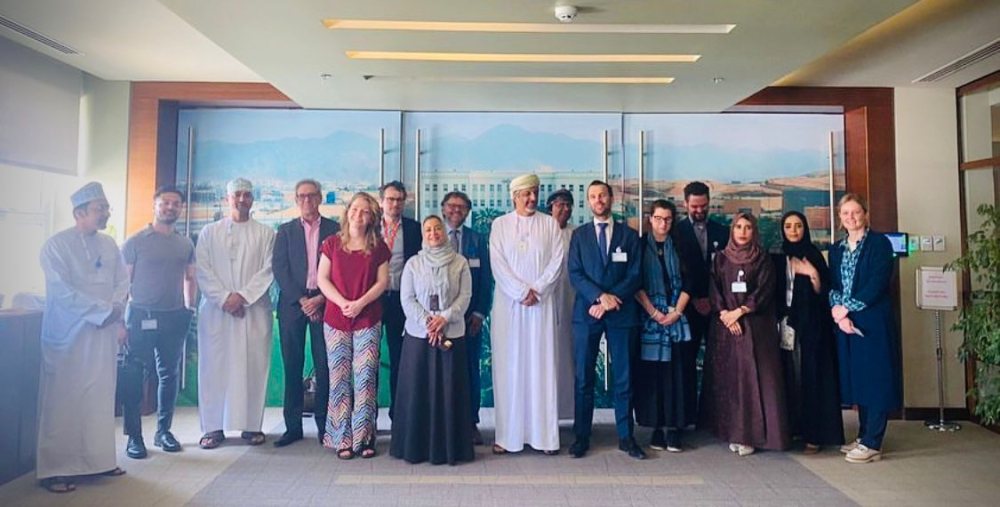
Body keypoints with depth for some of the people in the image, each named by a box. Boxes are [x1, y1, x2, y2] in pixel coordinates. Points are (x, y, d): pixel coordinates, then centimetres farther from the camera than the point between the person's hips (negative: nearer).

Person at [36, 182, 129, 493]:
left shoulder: (110, 246, 9)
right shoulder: (57, 245, -8)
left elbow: (122, 284, 8)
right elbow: (62, 291, -16)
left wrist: (116, 315, -7)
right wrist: (103, 310, -15)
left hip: (103, 333, 5)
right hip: (68, 334, -5)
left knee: (100, 397, 9)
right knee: (64, 401, 1)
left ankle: (97, 459, 20)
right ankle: (54, 469, 11)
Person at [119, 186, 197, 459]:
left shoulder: (186, 244, 9)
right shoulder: (136, 241, -1)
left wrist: (189, 308, 10)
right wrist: (121, 313, -5)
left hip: (175, 317, 4)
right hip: (141, 316, -3)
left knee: (169, 375, 10)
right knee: (133, 376, -1)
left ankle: (163, 430, 21)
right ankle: (134, 435, 9)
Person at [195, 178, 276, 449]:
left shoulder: (265, 233, 8)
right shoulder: (209, 232, 11)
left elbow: (268, 271, 0)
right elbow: (203, 271, 3)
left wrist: (242, 296, -11)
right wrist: (224, 298, -9)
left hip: (254, 310, -1)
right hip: (216, 309, 1)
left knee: (253, 366, 0)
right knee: (214, 366, 1)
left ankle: (251, 424, 8)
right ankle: (213, 427, 10)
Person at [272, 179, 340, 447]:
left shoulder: (334, 229, 7)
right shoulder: (285, 230, 10)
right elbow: (279, 269, 2)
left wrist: (320, 299, -10)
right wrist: (301, 299, -9)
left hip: (324, 302, -1)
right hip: (292, 302, 1)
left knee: (324, 365, 0)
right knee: (292, 366, 3)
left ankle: (324, 425, 9)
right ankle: (293, 426, 11)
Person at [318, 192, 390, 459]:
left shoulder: (378, 247, 6)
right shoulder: (332, 243, 7)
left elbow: (382, 281, 2)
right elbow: (322, 279, 3)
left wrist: (360, 303, -11)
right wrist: (343, 303, -11)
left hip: (368, 320, 0)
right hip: (335, 319, 1)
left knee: (366, 377, -2)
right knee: (339, 379, 2)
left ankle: (364, 438, 8)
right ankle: (342, 439, 10)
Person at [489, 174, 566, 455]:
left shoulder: (550, 223, 8)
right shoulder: (500, 225, 6)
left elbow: (557, 260, 0)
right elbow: (497, 264, -3)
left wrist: (537, 290, -11)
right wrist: (521, 292, -12)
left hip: (542, 304, 0)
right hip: (508, 304, 0)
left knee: (542, 367, 2)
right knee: (508, 367, 1)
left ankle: (545, 435, 7)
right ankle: (507, 435, 7)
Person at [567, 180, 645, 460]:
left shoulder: (629, 235, 8)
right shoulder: (579, 234, 9)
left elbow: (634, 276, 1)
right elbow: (575, 274, 0)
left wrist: (611, 302, -11)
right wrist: (600, 296, -14)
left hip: (621, 313, 0)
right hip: (586, 312, 0)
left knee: (624, 378, 5)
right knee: (584, 378, 3)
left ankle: (626, 437, 16)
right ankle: (581, 437, 12)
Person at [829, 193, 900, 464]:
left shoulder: (880, 243, -3)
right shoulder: (836, 249, 14)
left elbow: (877, 283, -12)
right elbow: (832, 286, 6)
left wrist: (847, 307, -13)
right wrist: (838, 312, -10)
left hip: (873, 322, -5)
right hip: (845, 323, 6)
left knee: (875, 378, -2)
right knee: (856, 379, 10)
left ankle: (872, 444, 2)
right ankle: (864, 436, 20)